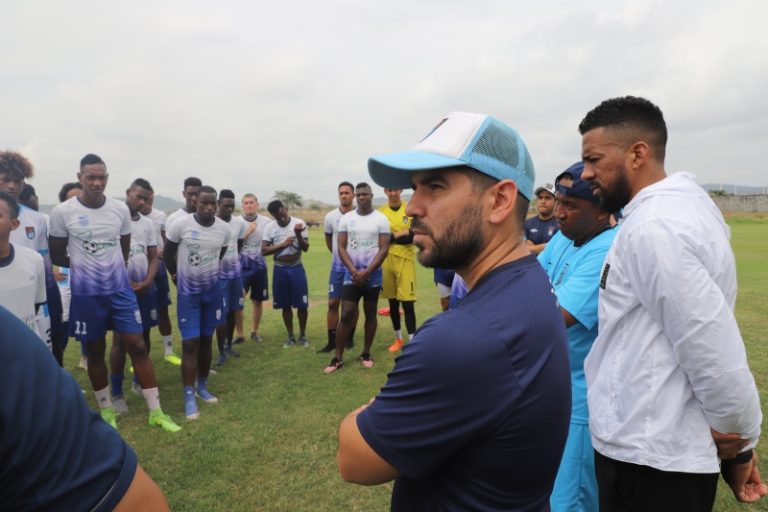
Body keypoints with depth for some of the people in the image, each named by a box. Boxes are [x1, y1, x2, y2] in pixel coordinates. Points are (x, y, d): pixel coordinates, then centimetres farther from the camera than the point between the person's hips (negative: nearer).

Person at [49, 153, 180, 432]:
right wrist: (85, 265, 6)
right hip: (86, 294, -1)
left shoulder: (121, 209, 0)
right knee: (95, 352, 11)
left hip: (120, 289, 2)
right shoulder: (62, 212, -8)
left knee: (137, 346, 0)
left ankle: (156, 411, 8)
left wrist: (112, 269, 8)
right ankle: (106, 410, 29)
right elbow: (56, 256, 2)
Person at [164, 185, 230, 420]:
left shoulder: (224, 229, -6)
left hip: (212, 290, 3)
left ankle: (202, 386, 26)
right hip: (188, 292, -3)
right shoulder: (180, 225, -15)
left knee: (206, 340, 11)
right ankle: (189, 396, 5)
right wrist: (177, 275, 7)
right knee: (190, 343, -5)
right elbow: (168, 252, 0)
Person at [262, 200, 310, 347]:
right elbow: (264, 251, -10)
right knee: (286, 305, 10)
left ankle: (302, 335, 20)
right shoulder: (269, 227, -5)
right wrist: (283, 244, -19)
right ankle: (290, 336, 24)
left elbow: (305, 248, -7)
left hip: (296, 268, -1)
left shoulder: (299, 223, -7)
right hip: (280, 269, 1)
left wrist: (298, 234, -24)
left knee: (302, 304, 2)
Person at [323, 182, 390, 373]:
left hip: (373, 274, -1)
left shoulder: (381, 219, -2)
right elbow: (341, 247, 0)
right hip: (351, 273, 1)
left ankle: (366, 354, 22)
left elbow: (383, 250, -7)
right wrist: (354, 270, -12)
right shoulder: (346, 218, 3)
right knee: (346, 315, -3)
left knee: (370, 314, 9)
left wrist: (366, 272, -14)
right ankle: (338, 358, 4)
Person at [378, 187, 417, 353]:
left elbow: (413, 236, -9)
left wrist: (391, 237, -10)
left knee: (407, 302, -7)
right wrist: (402, 234, -11)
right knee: (393, 302, 12)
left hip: (405, 260, -2)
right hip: (387, 261, 3)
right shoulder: (380, 212, 5)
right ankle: (398, 338, 27)